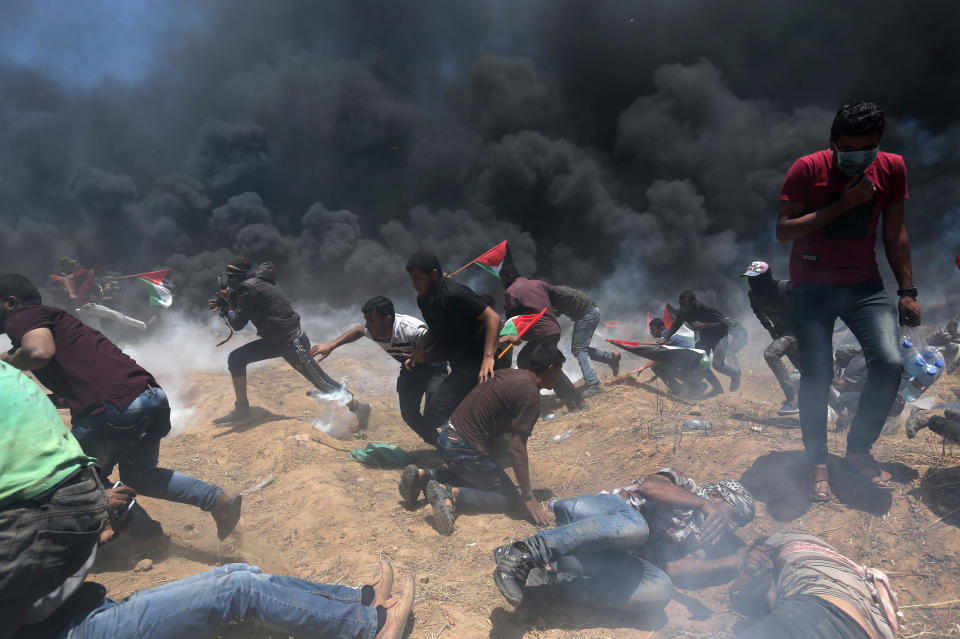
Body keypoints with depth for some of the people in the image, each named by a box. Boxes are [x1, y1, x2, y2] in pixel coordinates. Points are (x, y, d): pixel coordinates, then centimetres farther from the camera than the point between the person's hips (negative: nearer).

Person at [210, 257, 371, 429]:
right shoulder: (256, 283, 13)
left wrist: (229, 303, 1)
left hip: (293, 343, -10)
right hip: (276, 340, 10)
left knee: (322, 383, -3)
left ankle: (359, 408, 9)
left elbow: (237, 324, -13)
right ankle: (242, 409, 15)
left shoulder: (248, 288, -15)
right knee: (235, 358, 6)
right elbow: (242, 316, 24)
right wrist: (223, 306, 12)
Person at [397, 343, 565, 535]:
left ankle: (423, 475, 14)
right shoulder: (530, 397, -16)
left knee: (472, 475, 34)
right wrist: (528, 498, -12)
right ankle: (451, 493, -12)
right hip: (465, 451, -9)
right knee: (510, 498, 6)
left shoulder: (511, 374, 9)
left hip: (447, 437, 9)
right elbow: (516, 449, -18)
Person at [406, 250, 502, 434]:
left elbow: (493, 318, -23)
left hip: (475, 364, -9)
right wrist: (422, 355, 7)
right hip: (460, 365, 9)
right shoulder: (422, 299, 8)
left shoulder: (455, 293, -20)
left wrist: (488, 357, -31)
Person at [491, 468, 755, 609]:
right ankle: (522, 553, -37)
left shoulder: (699, 540, 25)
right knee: (634, 524, -38)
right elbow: (649, 485, -10)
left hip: (614, 555, 5)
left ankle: (558, 581, -25)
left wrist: (724, 565, 5)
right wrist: (704, 504, -12)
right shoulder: (683, 484, 13)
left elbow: (671, 570, 5)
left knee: (660, 587, -23)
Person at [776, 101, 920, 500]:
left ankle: (859, 449, 10)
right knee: (816, 378, -8)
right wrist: (843, 204, -21)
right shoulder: (808, 169, -9)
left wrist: (907, 291, 6)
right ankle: (817, 461, 14)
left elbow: (895, 233, 8)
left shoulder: (892, 168, 2)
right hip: (813, 287, -3)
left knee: (889, 365, -13)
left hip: (865, 284, 3)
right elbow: (783, 231, -15)